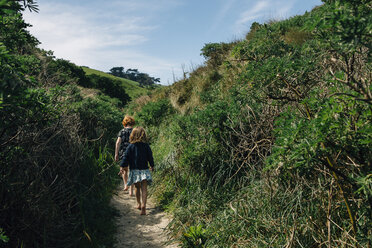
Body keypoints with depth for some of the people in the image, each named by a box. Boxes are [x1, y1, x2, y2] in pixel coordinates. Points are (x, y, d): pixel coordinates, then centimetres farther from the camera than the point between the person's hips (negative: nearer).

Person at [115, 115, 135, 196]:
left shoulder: (122, 132, 4)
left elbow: (118, 142, -7)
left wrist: (116, 154, -8)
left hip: (123, 154, 1)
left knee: (125, 170, 23)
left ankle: (125, 185, 7)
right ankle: (131, 191, 5)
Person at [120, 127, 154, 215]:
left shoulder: (130, 146, -5)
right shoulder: (146, 146, -2)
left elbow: (126, 157, -3)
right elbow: (150, 157, 6)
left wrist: (122, 166, 8)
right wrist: (152, 166, 21)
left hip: (134, 170, 1)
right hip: (144, 169, 0)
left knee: (137, 187, 17)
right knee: (144, 188, -4)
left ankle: (139, 204, 30)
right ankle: (143, 205, -18)